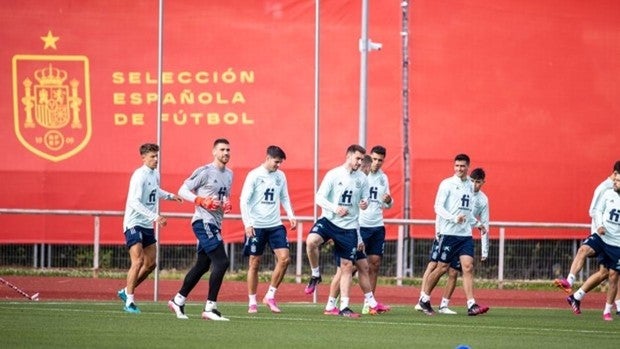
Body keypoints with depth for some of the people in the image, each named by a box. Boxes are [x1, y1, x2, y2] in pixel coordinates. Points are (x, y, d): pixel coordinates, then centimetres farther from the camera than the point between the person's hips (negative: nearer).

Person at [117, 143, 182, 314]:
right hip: (134, 223, -9)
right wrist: (154, 216, -33)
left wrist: (170, 196, 23)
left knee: (150, 263, 9)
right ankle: (129, 301, -11)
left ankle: (126, 292, 23)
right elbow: (134, 202, -27)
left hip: (147, 225, 9)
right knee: (138, 262, -16)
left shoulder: (155, 174, 9)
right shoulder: (139, 175, -18)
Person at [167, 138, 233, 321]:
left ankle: (178, 301, 27)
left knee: (202, 265, 14)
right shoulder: (204, 172, -10)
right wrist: (201, 201, -23)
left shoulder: (229, 174, 15)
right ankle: (210, 308, -15)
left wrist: (227, 204, 5)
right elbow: (183, 190, -9)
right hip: (203, 222, -9)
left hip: (214, 224, 9)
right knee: (222, 262, -17)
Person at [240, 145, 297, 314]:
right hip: (256, 226, -4)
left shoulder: (280, 176, 9)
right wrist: (247, 223, -16)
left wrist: (291, 216, 4)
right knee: (255, 263, 1)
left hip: (275, 225, 4)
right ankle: (252, 302, 11)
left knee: (284, 258, -9)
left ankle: (270, 296, 3)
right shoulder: (254, 175, -6)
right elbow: (244, 200, -8)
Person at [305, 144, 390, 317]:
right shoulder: (333, 175, -5)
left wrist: (365, 204, -5)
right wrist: (335, 208, -25)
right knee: (311, 241, -32)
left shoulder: (362, 179, 7)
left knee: (347, 266, 1)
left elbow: (365, 199, 20)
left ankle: (344, 307, 6)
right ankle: (315, 275, -7)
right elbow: (319, 198, -9)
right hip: (329, 220, -3)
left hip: (349, 227, 3)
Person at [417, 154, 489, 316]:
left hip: (466, 234, 5)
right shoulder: (447, 184, -4)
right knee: (442, 268, 1)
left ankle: (471, 305, -16)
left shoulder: (470, 185, 14)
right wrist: (454, 218, -23)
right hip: (449, 233, -5)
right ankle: (425, 300, 18)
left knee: (468, 266, -9)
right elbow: (438, 207, -11)